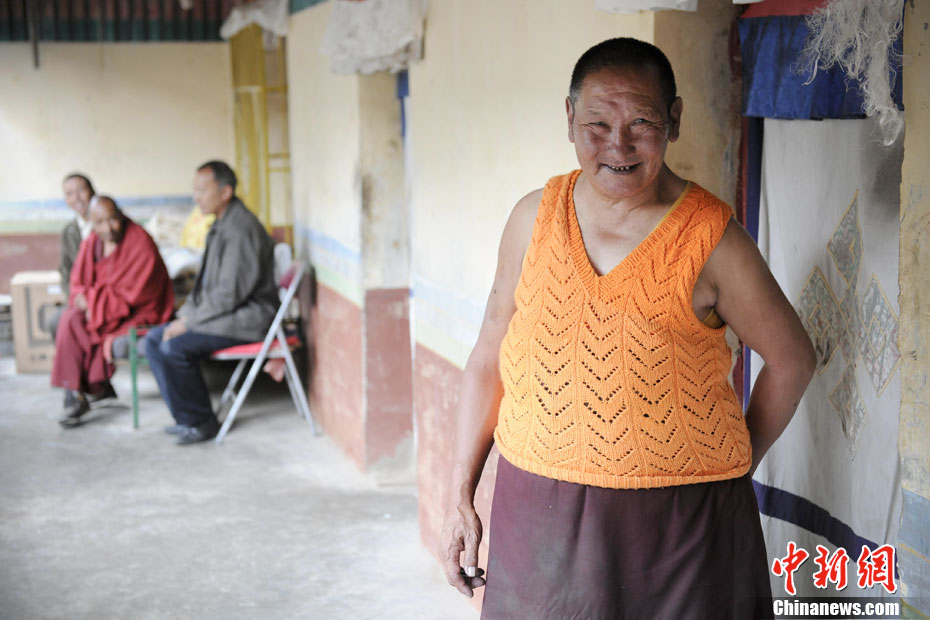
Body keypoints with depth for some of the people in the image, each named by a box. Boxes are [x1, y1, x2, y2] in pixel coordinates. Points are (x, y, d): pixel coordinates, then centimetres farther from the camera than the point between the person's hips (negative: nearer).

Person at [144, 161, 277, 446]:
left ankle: (201, 422, -6)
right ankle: (187, 417, 8)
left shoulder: (241, 229, -20)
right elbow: (206, 283, 21)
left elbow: (230, 293, -24)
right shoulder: (220, 225, 13)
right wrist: (186, 314, 6)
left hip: (245, 319, -10)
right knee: (155, 339, 4)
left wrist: (189, 321, -16)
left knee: (174, 348, -23)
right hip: (223, 314, 11)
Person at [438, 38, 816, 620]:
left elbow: (791, 359, 3)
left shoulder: (711, 239, -9)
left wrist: (735, 467, 5)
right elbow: (491, 356, 6)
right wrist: (460, 496, 6)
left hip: (678, 527, -3)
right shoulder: (535, 217, 1)